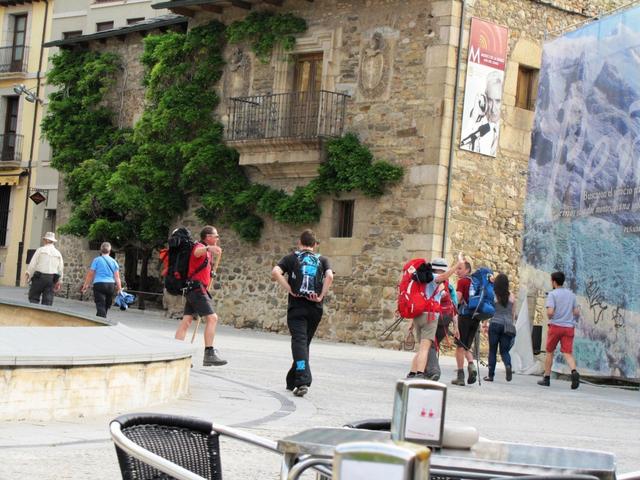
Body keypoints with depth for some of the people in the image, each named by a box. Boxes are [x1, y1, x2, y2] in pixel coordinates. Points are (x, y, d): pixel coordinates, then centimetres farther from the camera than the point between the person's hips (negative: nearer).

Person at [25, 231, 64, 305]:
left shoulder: (41, 250, -2)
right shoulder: (58, 253, 10)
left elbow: (33, 264, -4)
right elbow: (60, 269, 11)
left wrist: (28, 275, 6)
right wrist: (59, 282, 18)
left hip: (39, 277, -4)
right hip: (52, 279, 4)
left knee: (33, 298, 1)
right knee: (48, 301, 2)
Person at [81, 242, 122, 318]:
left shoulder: (97, 260, 1)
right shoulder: (113, 262, 9)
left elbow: (90, 275, 0)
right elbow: (117, 277, 4)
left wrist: (85, 286, 8)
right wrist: (119, 288, 6)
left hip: (99, 284, -4)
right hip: (111, 285, 4)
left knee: (100, 307, -9)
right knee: (106, 307, 15)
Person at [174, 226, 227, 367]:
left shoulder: (206, 252, 24)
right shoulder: (200, 246, -8)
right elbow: (197, 252, -36)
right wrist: (209, 248, -55)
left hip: (194, 290, 10)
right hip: (197, 288, -10)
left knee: (186, 321, 4)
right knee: (212, 318, -16)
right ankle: (209, 354, -21)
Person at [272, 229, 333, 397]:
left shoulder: (291, 258, 9)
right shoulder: (322, 260, 12)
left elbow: (275, 273, -10)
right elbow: (330, 277, -10)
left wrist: (290, 291, -8)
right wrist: (321, 296, -6)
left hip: (297, 306, -2)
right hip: (315, 308, 2)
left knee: (299, 342, -10)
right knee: (304, 343, 16)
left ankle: (303, 381, -28)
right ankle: (292, 381, 26)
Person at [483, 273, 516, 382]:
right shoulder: (512, 297, 4)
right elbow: (513, 314, 9)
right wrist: (511, 326, 17)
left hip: (495, 324, -2)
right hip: (507, 325, 2)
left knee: (492, 350, 5)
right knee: (504, 350, 8)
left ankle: (491, 375, 6)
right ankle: (508, 365, -21)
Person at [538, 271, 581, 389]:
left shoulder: (552, 294, -6)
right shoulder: (571, 294, 10)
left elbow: (550, 312, -17)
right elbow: (577, 313, 8)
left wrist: (549, 317, 4)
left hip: (556, 326, -3)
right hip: (569, 327, 3)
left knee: (549, 352, 12)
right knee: (568, 353, -4)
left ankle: (546, 378, 17)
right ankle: (574, 372, -30)